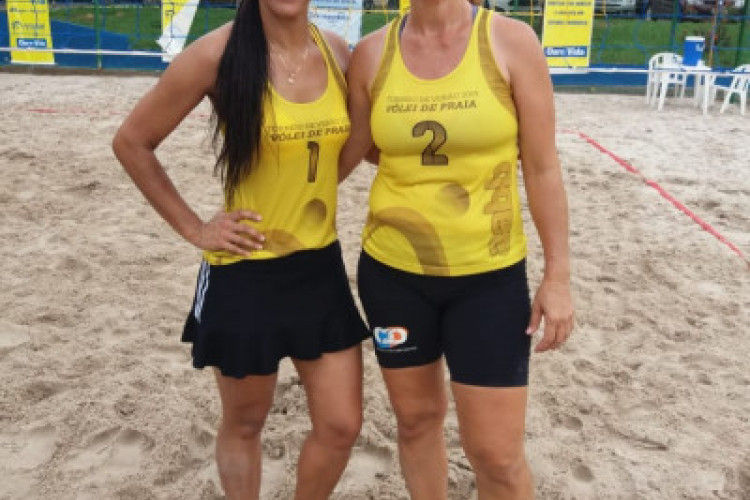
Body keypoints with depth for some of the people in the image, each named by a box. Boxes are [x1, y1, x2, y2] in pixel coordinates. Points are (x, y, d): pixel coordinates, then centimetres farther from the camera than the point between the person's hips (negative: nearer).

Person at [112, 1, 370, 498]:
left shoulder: (336, 51, -1)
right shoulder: (219, 53, -14)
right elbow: (132, 142, -5)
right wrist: (193, 228, -5)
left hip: (321, 266, 4)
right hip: (245, 274, -4)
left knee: (341, 426, 10)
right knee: (244, 424, 16)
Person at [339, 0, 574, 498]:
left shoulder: (511, 41, -8)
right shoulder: (372, 53, -2)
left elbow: (542, 168, -6)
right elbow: (350, 154, 8)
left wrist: (558, 275, -6)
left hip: (489, 277, -2)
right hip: (391, 271, 3)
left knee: (497, 455, 4)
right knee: (417, 419, 18)